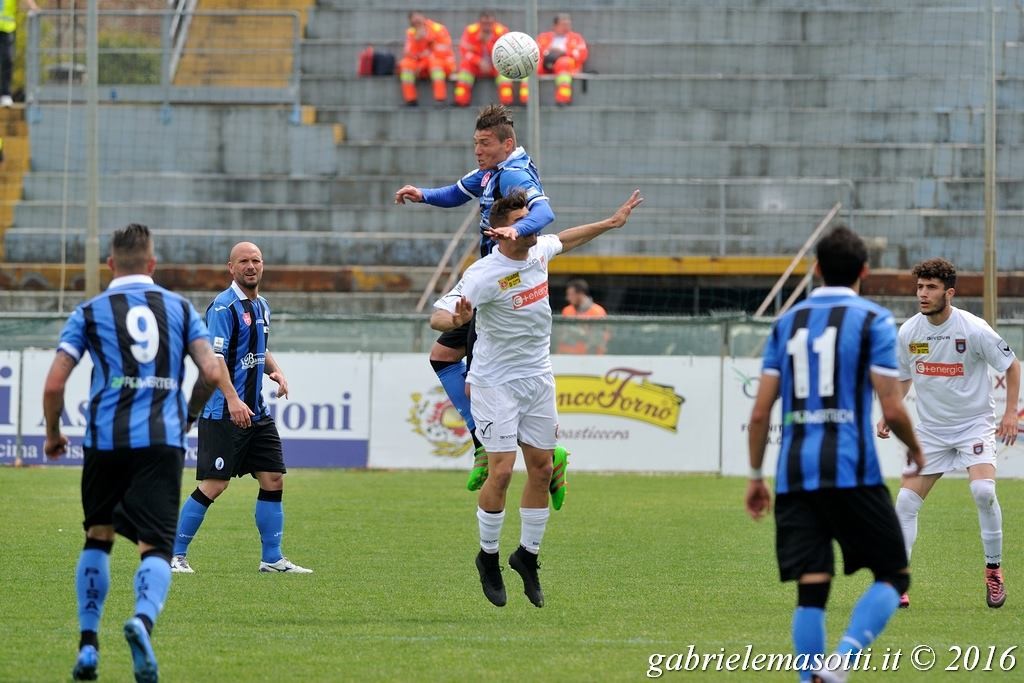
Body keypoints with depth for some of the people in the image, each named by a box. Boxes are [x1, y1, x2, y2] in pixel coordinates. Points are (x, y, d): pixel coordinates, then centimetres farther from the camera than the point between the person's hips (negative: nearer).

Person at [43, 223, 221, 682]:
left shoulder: (90, 312, 8)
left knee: (97, 537, 20)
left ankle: (88, 646, 17)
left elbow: (54, 384, 1)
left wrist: (53, 434, 18)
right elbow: (211, 373, 3)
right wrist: (189, 416, 21)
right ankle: (143, 619, -36)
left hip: (105, 439, 0)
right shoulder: (180, 308, 12)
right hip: (162, 441, 0)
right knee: (155, 548, -4)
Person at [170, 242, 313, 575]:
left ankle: (272, 558, 13)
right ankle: (176, 555, 1)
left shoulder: (261, 307, 15)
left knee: (274, 479, 5)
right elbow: (213, 357, -20)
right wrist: (233, 400, -30)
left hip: (257, 413, 8)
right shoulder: (224, 306, -12)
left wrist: (276, 370, 9)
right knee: (213, 485, -9)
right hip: (223, 413, -8)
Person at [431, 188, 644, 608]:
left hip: (538, 378, 7)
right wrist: (456, 319, -54)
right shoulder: (485, 275, -23)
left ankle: (528, 555, 21)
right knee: (502, 471, -12)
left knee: (541, 469, 7)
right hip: (496, 382, -7)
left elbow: (563, 241, 24)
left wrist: (611, 223, 31)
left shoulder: (539, 251, -1)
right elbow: (439, 316, -31)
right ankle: (488, 557, 8)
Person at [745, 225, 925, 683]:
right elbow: (892, 408, -6)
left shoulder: (787, 323, 13)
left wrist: (755, 475, 19)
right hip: (851, 471, -4)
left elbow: (760, 412, 10)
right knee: (893, 575, 6)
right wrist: (914, 447, 13)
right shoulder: (873, 320, 0)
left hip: (794, 474, 4)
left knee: (811, 589, 5)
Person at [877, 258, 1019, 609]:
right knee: (906, 502, -5)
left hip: (975, 423, -4)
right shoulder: (908, 332, -3)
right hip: (931, 428, 4)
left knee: (983, 490, -25)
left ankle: (993, 570, -7)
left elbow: (1012, 366, -2)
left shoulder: (973, 329, -15)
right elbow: (903, 378, 14)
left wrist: (1010, 413, -10)